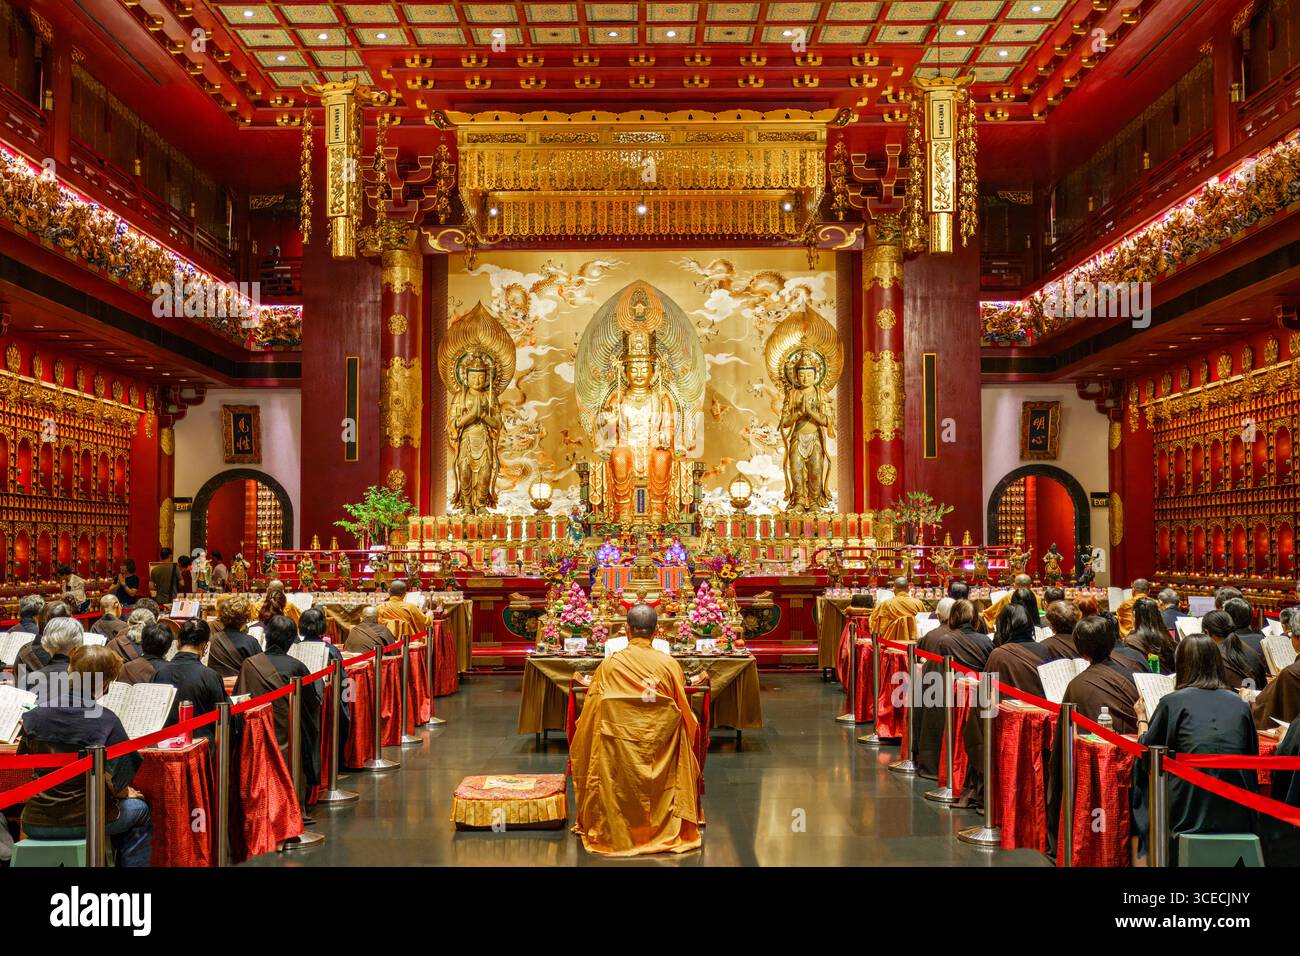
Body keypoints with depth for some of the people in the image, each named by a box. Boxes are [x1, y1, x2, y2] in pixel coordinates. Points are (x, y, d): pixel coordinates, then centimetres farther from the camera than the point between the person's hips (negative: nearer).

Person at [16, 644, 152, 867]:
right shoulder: (106, 721, -17)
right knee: (139, 809, 24)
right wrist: (126, 792, 8)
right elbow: (117, 784, -15)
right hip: (85, 821, -5)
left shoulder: (35, 715, -4)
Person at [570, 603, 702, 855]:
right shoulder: (670, 665, -11)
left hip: (618, 756, -1)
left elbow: (591, 716, -5)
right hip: (660, 755, 1)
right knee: (657, 795, 28)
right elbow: (684, 714, -1)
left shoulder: (609, 666, -13)